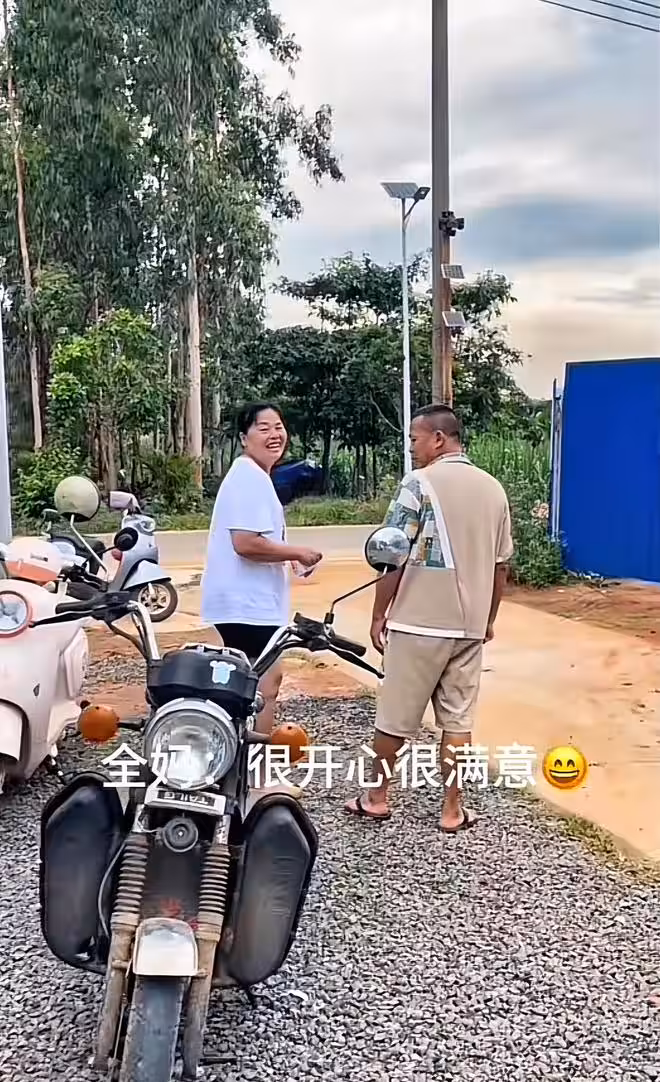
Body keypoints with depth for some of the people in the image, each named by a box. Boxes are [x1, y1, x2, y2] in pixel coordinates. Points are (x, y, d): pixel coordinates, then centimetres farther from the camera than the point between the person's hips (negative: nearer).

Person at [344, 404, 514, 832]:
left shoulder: (421, 483, -11)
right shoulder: (493, 488, 7)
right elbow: (501, 565, 11)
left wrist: (379, 614, -1)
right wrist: (489, 618, 21)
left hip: (418, 623, -5)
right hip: (469, 625, 5)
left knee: (395, 717, 9)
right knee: (458, 719, 11)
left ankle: (376, 797, 22)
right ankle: (453, 809, 17)